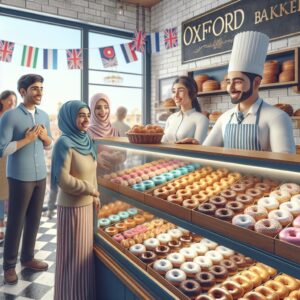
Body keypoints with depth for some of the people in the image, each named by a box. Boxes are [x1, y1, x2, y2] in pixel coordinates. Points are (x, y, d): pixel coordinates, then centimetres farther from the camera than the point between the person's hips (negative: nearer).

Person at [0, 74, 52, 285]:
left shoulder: (44, 116, 8)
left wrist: (45, 137, -5)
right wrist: (27, 139, -19)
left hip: (41, 176, 6)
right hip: (20, 177, -5)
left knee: (34, 219, 14)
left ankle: (28, 257, 31)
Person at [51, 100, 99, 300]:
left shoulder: (86, 140, 6)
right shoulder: (65, 143, -17)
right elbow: (64, 180, -22)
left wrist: (95, 196, 4)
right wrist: (91, 189, -12)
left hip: (88, 205, 8)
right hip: (72, 208, -8)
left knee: (86, 252, 20)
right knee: (74, 256, 7)